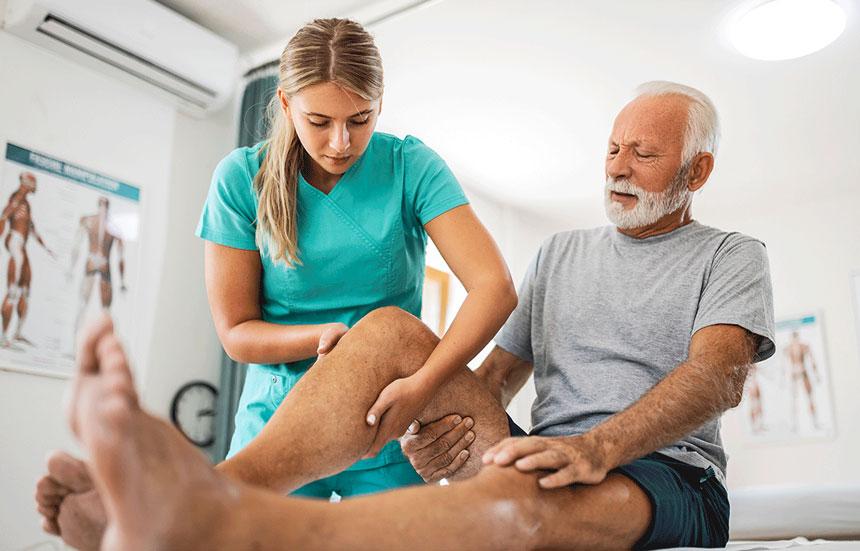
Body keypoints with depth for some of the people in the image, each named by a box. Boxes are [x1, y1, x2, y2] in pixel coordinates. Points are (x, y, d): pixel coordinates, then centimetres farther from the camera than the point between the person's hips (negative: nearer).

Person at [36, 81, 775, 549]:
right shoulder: (561, 253, 20)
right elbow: (499, 372, 13)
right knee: (392, 329, -17)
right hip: (541, 456, 4)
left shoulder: (732, 257, 7)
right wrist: (448, 422, -11)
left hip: (668, 481, -3)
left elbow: (720, 375, -14)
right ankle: (213, 491, -40)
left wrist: (600, 446, -32)